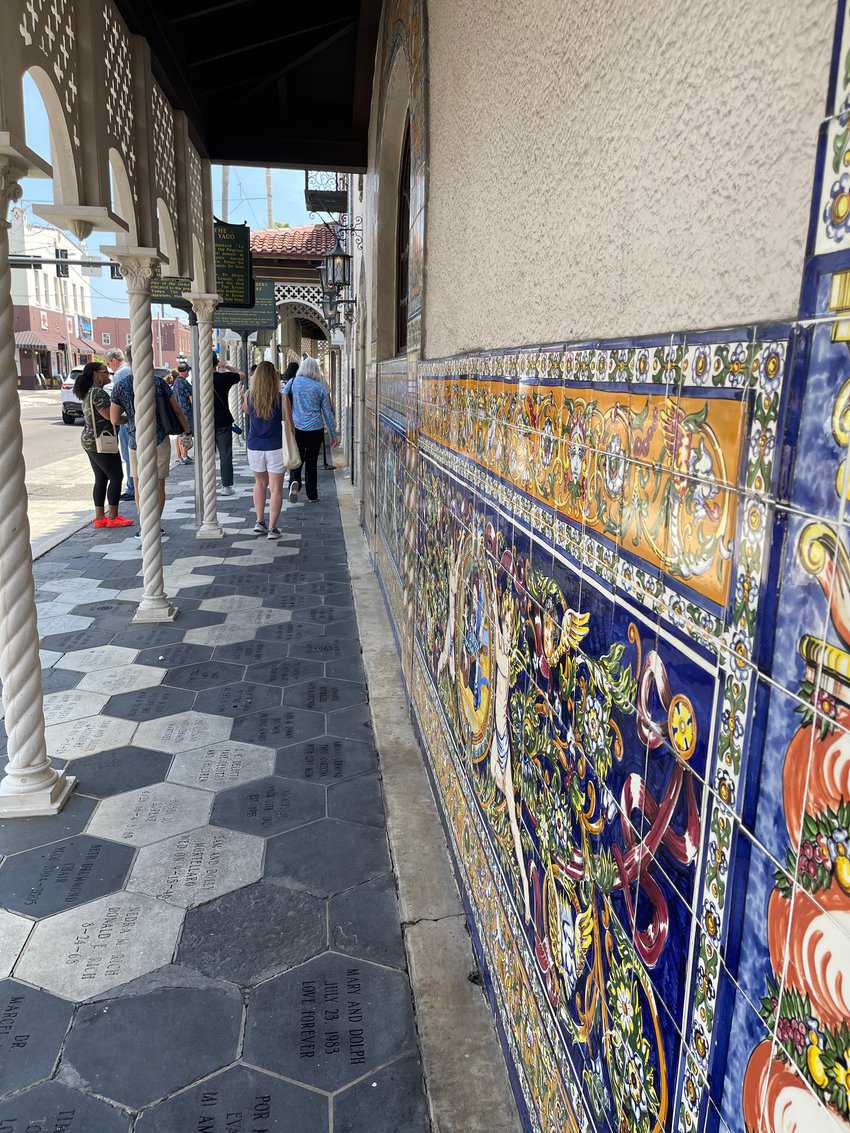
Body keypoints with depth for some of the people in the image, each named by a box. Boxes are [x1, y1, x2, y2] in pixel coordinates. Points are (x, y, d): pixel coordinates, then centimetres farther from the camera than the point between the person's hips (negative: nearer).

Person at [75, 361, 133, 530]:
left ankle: (99, 517, 14)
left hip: (89, 441, 10)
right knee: (116, 477, -3)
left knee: (101, 479, 12)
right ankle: (113, 517, -1)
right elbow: (109, 415, -24)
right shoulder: (98, 392, -15)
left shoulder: (87, 393, 16)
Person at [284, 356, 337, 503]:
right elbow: (327, 412, 4)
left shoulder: (292, 382, 1)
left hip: (296, 428, 0)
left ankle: (294, 481, -18)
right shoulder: (320, 387, 0)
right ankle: (312, 495, 14)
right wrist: (333, 435, 9)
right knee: (311, 462, 11)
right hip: (315, 430, 0)